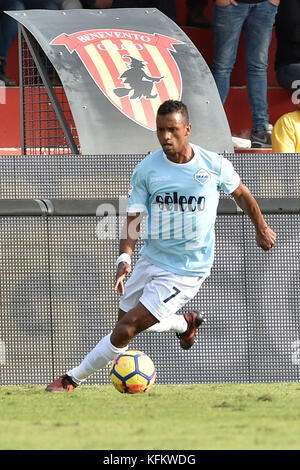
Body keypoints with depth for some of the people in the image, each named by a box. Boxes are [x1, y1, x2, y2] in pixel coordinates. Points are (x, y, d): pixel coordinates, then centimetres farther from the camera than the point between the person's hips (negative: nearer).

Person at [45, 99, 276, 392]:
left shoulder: (214, 165, -10)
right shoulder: (146, 170, -7)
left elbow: (241, 194, 10)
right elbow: (133, 217, -5)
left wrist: (261, 229, 23)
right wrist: (124, 258, -21)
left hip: (185, 272, -4)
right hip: (150, 260, 4)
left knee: (126, 330, -13)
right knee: (126, 320, 21)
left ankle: (73, 379, 1)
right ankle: (186, 323, 46)